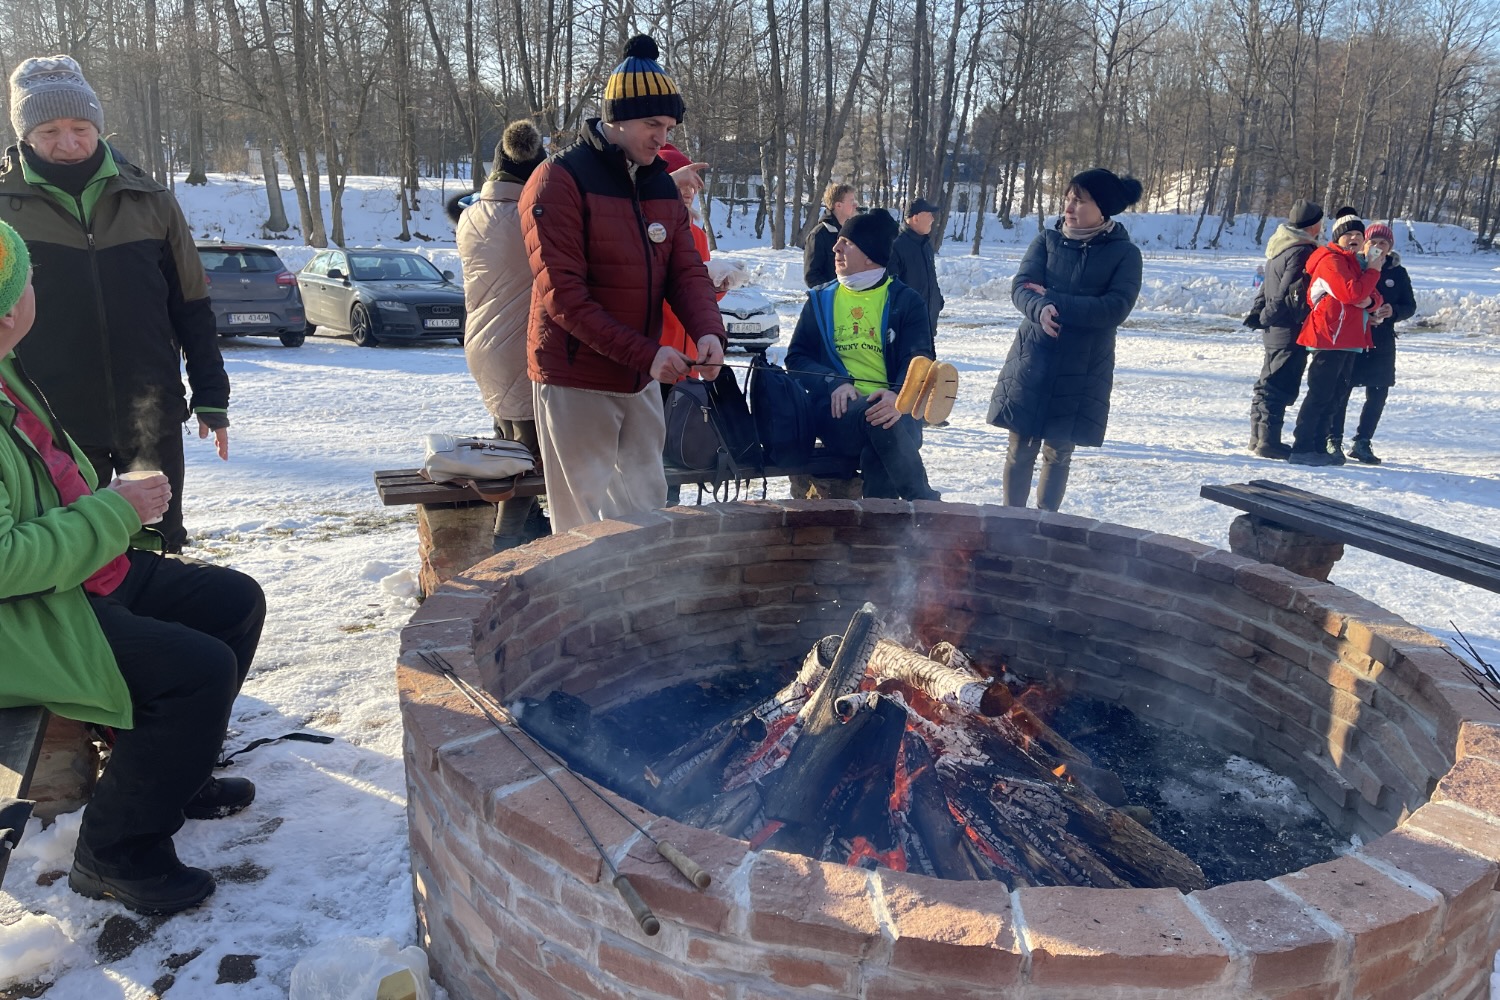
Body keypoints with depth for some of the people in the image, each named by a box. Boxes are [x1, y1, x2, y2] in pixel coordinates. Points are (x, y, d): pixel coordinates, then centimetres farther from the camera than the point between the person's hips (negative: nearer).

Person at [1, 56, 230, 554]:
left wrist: (211, 397, 3)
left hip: (151, 415, 1)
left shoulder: (148, 200, 1)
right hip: (55, 423, 0)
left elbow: (191, 307, 5)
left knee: (159, 545, 11)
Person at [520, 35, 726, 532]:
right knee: (586, 522, 1)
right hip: (574, 381, -6)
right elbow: (563, 296, -19)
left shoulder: (663, 186, 9)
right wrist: (646, 354, -24)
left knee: (646, 506, 15)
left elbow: (687, 271, 4)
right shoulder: (559, 181, -13)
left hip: (641, 381, 7)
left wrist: (708, 331, -17)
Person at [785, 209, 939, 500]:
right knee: (877, 420, -36)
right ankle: (925, 506, -25)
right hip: (839, 410, 1)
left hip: (894, 411, 0)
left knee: (876, 455, -37)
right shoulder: (820, 300, 19)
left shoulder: (906, 301, 11)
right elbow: (797, 357, 12)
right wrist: (834, 383, -11)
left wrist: (900, 397, -26)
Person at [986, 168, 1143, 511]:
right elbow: (1021, 287, -8)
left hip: (1083, 371, -1)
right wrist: (1040, 308, -30)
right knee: (1020, 448, 5)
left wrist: (1052, 299, -16)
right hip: (1031, 363, 1)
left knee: (1059, 452, 8)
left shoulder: (1124, 254, -2)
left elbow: (1114, 309, -14)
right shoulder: (1047, 241, 4)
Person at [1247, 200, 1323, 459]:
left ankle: (1259, 437, 23)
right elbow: (1295, 295, -20)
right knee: (1281, 388, -7)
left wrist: (1259, 312, 21)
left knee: (1268, 383, 16)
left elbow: (1267, 285, 19)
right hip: (1290, 331, -10)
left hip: (1274, 330, 10)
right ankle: (1269, 441, -5)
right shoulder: (1301, 252, -18)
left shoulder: (1280, 245, 13)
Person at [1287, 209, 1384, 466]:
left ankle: (1319, 447, 18)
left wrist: (1370, 300, -6)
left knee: (1336, 395, 12)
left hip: (1348, 341, 10)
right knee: (1320, 394, -11)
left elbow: (1373, 298, 17)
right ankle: (1301, 449, -8)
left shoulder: (1356, 263, 22)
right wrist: (1373, 270, -12)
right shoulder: (1331, 260, -9)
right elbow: (1350, 293, -22)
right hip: (1328, 338, -10)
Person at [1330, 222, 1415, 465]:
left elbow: (1410, 306, 10)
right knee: (1340, 390, -3)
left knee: (1378, 394, 5)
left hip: (1381, 343, 4)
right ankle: (1333, 439, 7)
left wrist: (1393, 311, -12)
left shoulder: (1398, 273, 7)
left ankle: (1362, 443, 16)